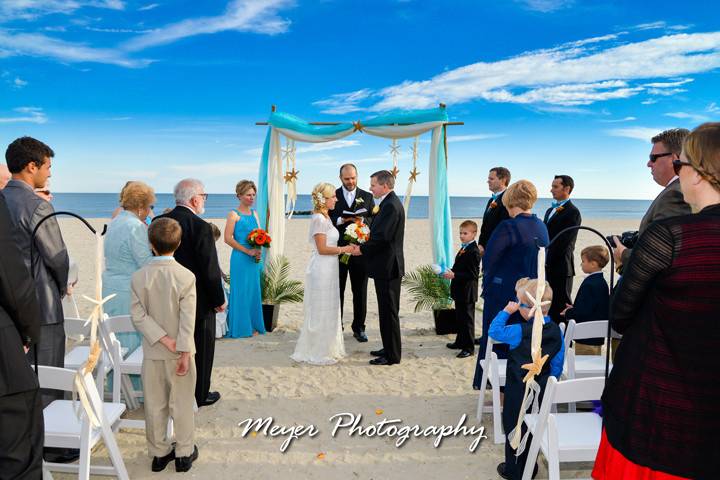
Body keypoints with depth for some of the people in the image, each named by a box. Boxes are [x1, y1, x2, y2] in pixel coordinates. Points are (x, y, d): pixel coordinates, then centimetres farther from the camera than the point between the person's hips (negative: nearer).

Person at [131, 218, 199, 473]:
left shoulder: (138, 277, -6)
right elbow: (187, 320, -17)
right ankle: (184, 454, 21)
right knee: (181, 404, 10)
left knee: (155, 404, 14)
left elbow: (139, 316, -10)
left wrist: (163, 339, -10)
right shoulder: (186, 276, -14)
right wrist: (184, 352, -13)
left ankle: (159, 453, 27)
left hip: (152, 351, 2)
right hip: (179, 352, -2)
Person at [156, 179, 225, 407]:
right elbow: (210, 269, -20)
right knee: (200, 348, 11)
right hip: (198, 301, -6)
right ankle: (199, 395, 25)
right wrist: (219, 300, -8)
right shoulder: (201, 227, -21)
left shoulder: (158, 222, -2)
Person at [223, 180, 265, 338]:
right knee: (240, 291, -1)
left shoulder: (254, 214, 13)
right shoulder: (234, 214, -6)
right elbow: (228, 238, -13)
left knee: (253, 290, 10)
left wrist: (258, 251, -3)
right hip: (240, 258, -6)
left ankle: (253, 325, 21)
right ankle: (240, 327, 10)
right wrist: (248, 251, -15)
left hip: (254, 259, 6)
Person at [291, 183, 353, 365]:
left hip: (329, 270, 10)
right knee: (320, 311, 0)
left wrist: (343, 249, 7)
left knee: (329, 311, 16)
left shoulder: (325, 218, 13)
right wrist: (343, 249, -12)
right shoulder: (319, 218, -16)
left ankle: (327, 349, 27)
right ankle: (317, 352, 12)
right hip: (321, 270, -10)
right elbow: (322, 249, -19)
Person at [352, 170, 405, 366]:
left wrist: (362, 249, -11)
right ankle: (389, 349, 29)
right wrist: (363, 246, 4)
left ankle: (392, 355, 9)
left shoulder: (391, 205, -18)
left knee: (389, 311, -1)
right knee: (387, 311, 18)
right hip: (385, 267, 10)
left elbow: (382, 237, -23)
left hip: (388, 268, -10)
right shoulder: (389, 203, 14)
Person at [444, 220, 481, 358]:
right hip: (459, 290, 10)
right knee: (459, 318, 20)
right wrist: (451, 272, 4)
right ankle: (460, 342, 35)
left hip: (467, 292, -10)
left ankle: (469, 347, 11)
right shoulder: (463, 249, 11)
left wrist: (454, 275, -26)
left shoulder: (473, 251, -19)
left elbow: (473, 274, -24)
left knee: (467, 319, 0)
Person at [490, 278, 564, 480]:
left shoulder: (521, 331, -25)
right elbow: (558, 364, 2)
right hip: (541, 391, 6)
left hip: (518, 391, -6)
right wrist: (549, 384, 14)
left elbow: (494, 331, -14)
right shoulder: (556, 331, -6)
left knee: (514, 427, 11)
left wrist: (506, 311, -9)